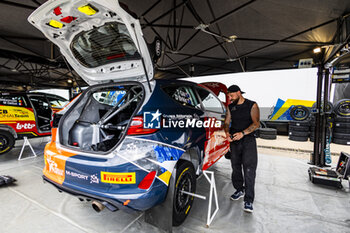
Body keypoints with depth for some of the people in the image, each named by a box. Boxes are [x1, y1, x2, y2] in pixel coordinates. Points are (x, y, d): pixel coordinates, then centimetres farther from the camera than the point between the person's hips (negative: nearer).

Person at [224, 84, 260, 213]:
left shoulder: (252, 105, -1)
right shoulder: (230, 107, 12)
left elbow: (256, 123, -8)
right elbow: (227, 122, 11)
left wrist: (243, 133, -21)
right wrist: (227, 132, -10)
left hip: (248, 140, -4)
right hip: (234, 141, 5)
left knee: (249, 169, -10)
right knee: (236, 167, 11)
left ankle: (248, 200, -5)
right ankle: (239, 190, 30)